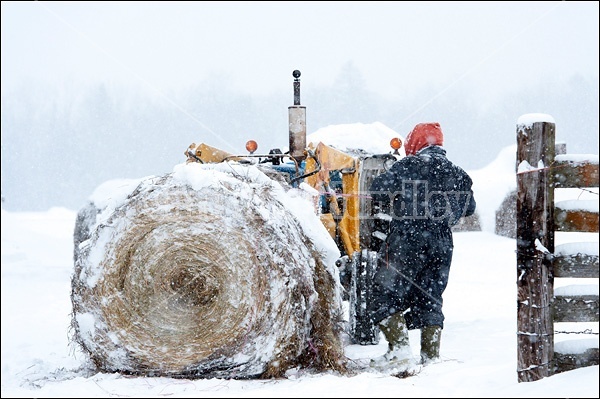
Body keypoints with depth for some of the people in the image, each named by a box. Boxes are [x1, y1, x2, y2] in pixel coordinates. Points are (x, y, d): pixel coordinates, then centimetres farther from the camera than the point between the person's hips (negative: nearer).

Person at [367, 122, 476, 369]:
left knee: (387, 293, 2)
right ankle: (431, 356, 9)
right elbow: (468, 208, 19)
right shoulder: (457, 174, 12)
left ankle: (399, 347, -11)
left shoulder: (409, 166, -4)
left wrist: (382, 207, 9)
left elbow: (381, 188, -12)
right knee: (430, 299, 13)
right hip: (442, 243, 6)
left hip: (407, 237, -5)